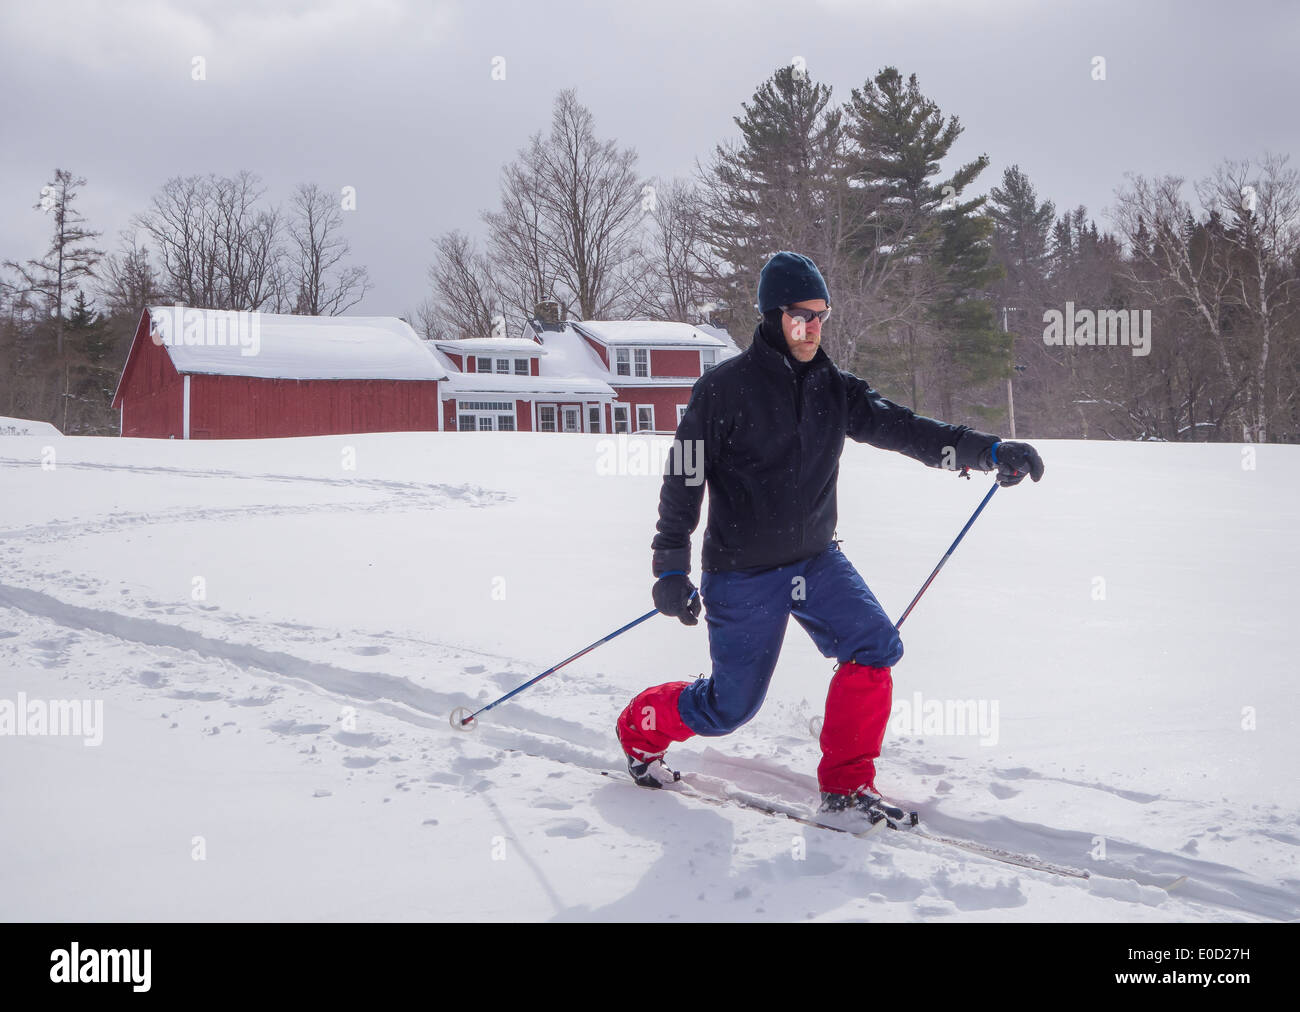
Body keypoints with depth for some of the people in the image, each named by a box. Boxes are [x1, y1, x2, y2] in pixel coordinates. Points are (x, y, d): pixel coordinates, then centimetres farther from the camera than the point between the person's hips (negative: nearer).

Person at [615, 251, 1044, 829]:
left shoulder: (834, 390, 1)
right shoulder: (723, 389, -12)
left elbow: (902, 427, -10)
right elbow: (683, 480, -9)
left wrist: (988, 450, -23)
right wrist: (670, 567, -13)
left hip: (817, 560, 5)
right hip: (742, 574, -4)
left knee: (875, 647, -16)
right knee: (729, 707, 2)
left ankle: (847, 785, -3)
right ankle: (641, 727, 32)